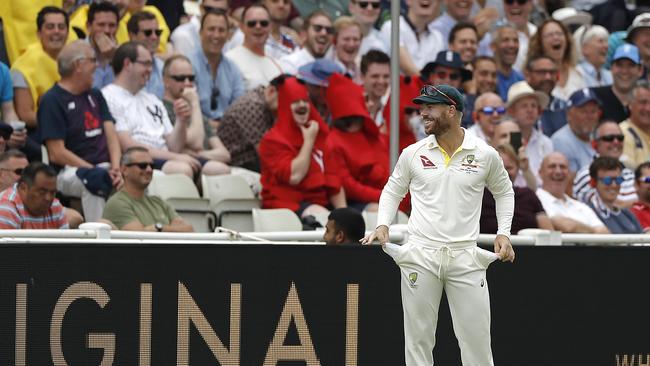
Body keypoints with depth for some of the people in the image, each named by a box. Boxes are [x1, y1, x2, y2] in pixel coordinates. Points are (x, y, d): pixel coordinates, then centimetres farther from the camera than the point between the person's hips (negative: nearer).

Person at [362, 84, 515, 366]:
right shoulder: (413, 153, 4)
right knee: (418, 338, 1)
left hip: (465, 257, -1)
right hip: (420, 256, 1)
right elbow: (393, 191, 17)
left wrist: (503, 233, 6)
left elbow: (504, 192, 18)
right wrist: (382, 225, 1)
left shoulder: (485, 154, 2)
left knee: (476, 341, -3)